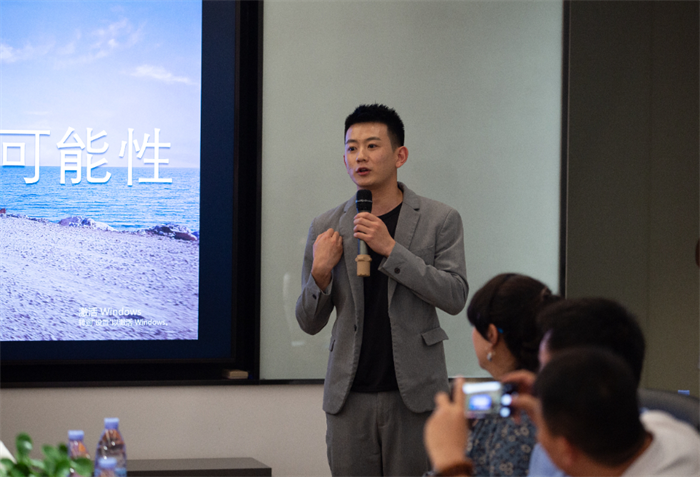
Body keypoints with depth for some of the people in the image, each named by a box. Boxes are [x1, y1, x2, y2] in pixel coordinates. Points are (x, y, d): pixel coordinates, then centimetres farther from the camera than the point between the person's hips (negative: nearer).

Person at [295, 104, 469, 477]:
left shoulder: (439, 219, 3)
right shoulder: (326, 228, 8)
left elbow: (455, 297, -8)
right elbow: (309, 323, 12)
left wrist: (391, 249, -15)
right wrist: (320, 272, -8)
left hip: (414, 393, -2)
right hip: (349, 397, 2)